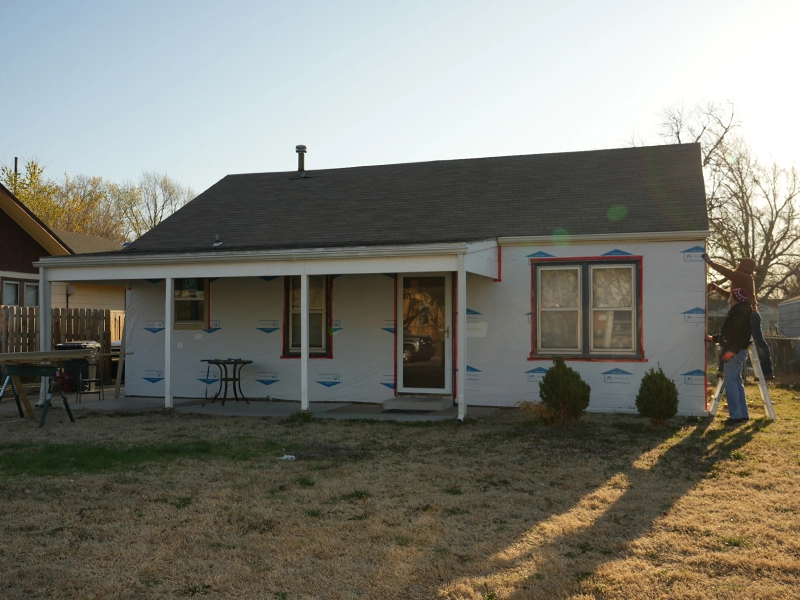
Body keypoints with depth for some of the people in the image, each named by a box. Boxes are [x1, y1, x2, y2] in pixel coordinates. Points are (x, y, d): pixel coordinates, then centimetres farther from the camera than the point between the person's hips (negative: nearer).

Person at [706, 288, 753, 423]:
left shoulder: (739, 312, -14)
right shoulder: (735, 311, 18)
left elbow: (741, 334, -24)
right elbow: (729, 333, 28)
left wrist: (732, 350, -28)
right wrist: (713, 338, 36)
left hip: (735, 352, -11)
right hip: (736, 351, 11)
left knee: (730, 382, -11)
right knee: (736, 381, 13)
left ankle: (736, 415, -13)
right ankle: (743, 414, 15)